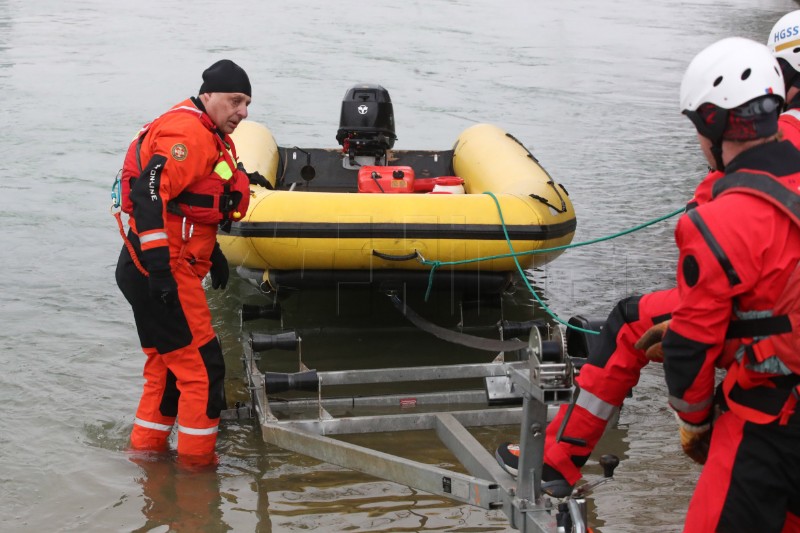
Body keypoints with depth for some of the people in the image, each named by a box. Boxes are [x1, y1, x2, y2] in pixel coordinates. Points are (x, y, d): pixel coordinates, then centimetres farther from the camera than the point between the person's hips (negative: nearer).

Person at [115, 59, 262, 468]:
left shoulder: (206, 135, 17)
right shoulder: (188, 132, -16)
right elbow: (148, 194, -27)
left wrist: (212, 253, 27)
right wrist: (159, 269, -30)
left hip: (162, 271, 11)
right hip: (161, 272, -11)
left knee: (167, 365, 19)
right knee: (202, 366, -3)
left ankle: (145, 448, 30)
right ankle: (197, 459, 8)